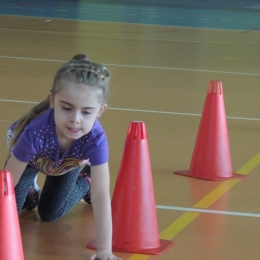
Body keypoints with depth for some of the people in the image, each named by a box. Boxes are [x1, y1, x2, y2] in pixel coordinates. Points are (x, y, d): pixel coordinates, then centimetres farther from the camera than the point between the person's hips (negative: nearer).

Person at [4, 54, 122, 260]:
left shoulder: (96, 139, -44)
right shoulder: (36, 132, -48)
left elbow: (102, 196, -42)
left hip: (68, 163, 1)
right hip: (32, 158, -1)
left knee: (50, 214, 4)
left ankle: (86, 182, 29)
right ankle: (30, 190, 24)